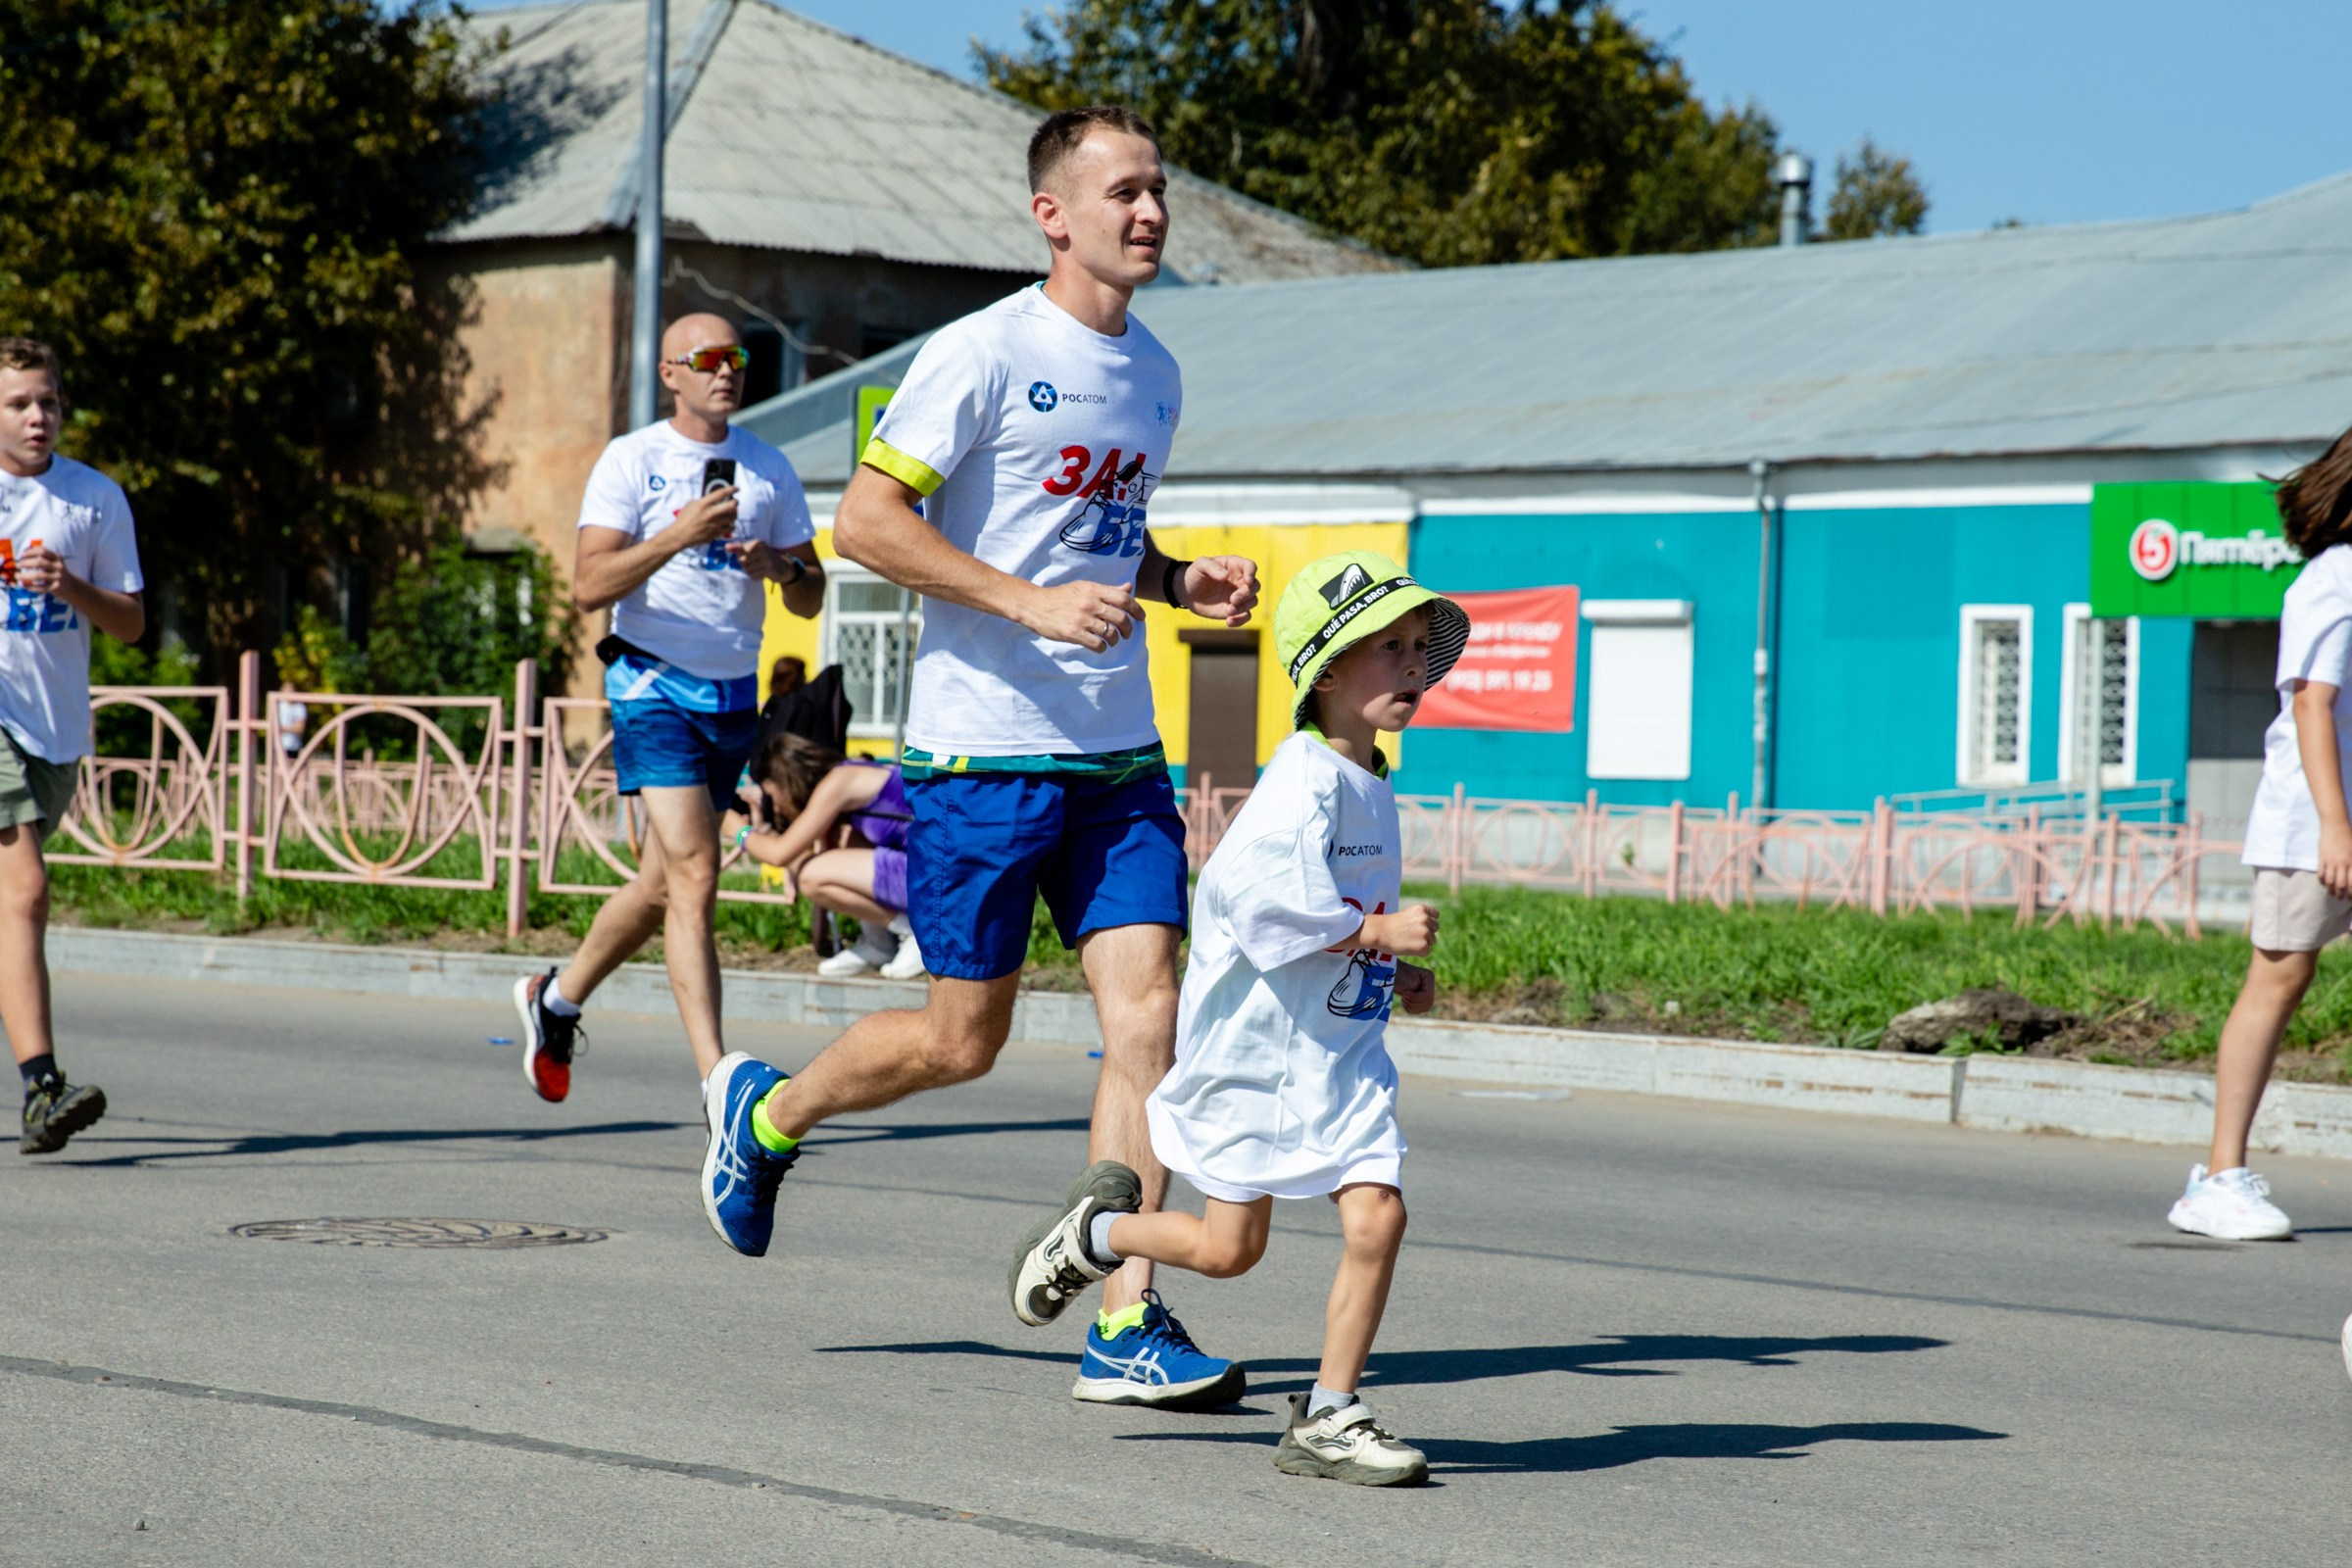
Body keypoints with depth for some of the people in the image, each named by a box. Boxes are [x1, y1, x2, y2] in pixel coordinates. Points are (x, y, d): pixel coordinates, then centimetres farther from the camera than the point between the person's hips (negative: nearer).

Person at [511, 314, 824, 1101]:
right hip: (655, 686, -5)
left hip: (736, 693, 5)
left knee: (662, 886, 12)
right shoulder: (632, 460, -2)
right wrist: (680, 536, -23)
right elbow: (590, 584, -12)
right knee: (693, 877, -16)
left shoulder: (768, 467, 12)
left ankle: (557, 999, 36)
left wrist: (780, 566, -9)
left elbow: (811, 598, 14)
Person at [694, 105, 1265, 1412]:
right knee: (964, 1039, 2)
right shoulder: (983, 354, -10)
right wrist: (1032, 603, -21)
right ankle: (764, 1115, 31)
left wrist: (1177, 582, 7)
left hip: (1120, 757, 6)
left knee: (1146, 1018, -6)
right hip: (982, 751, -6)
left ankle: (1126, 1329, -5)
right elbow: (863, 521, -14)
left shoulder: (1153, 375, 14)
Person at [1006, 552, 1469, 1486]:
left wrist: (1397, 977, 12)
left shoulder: (1370, 787, 10)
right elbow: (1269, 896, -31)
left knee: (1377, 1215, -9)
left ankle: (1326, 1418, 0)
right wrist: (1378, 934, -25)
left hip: (1342, 1054, 7)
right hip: (1255, 1049, -7)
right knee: (1227, 1249, 4)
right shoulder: (1304, 779, -18)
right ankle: (1094, 1232, 33)